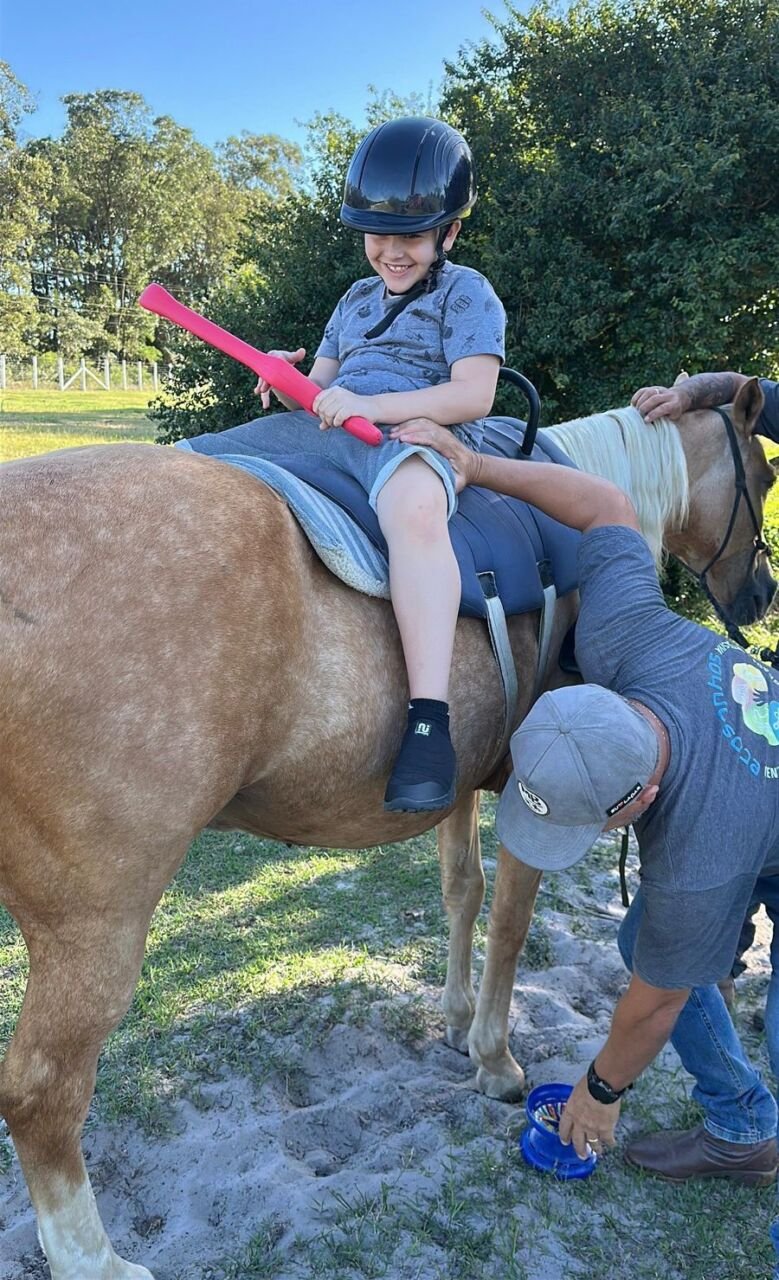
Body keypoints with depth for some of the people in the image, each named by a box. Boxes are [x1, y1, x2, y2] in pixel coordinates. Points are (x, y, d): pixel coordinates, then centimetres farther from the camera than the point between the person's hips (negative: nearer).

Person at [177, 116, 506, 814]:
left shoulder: (467, 294, 7)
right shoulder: (357, 300, 29)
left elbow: (473, 394, -8)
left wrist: (369, 404, -20)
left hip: (420, 433, -7)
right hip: (322, 431, 7)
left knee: (414, 504, -46)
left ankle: (429, 720, -51)